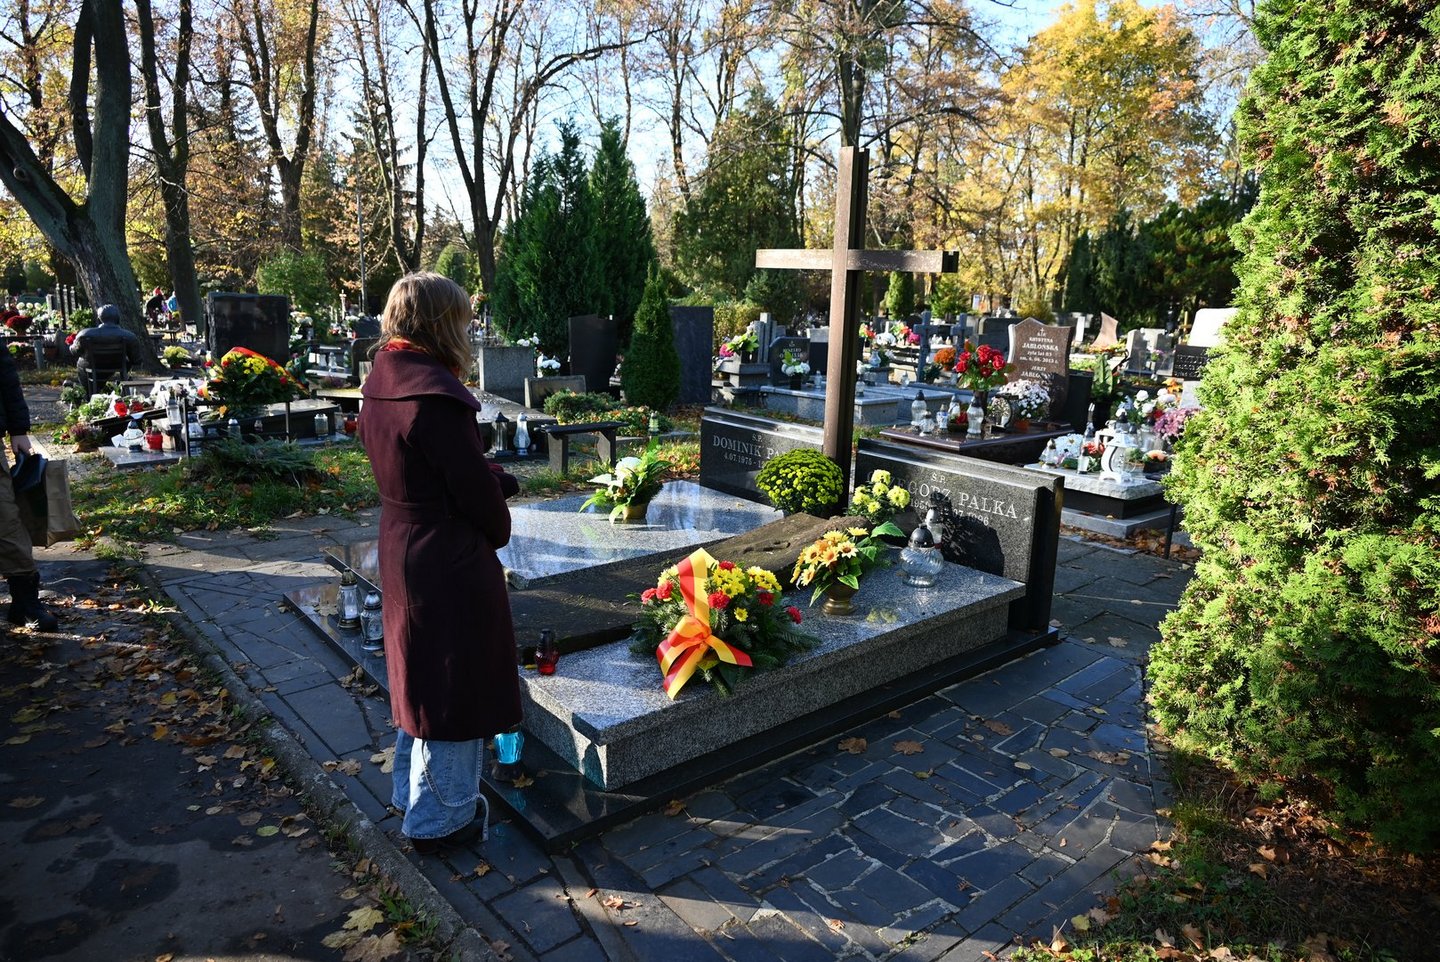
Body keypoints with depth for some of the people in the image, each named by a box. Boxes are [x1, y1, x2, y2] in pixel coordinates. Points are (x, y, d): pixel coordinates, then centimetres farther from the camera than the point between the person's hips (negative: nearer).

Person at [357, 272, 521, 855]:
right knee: (454, 691, 8)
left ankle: (413, 794, 43)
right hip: (449, 565, -9)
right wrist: (500, 530, 0)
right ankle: (438, 820, 26)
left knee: (422, 680, 25)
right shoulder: (434, 395, -25)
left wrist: (499, 479, -1)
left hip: (402, 555, 10)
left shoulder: (382, 384, 4)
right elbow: (475, 488, -19)